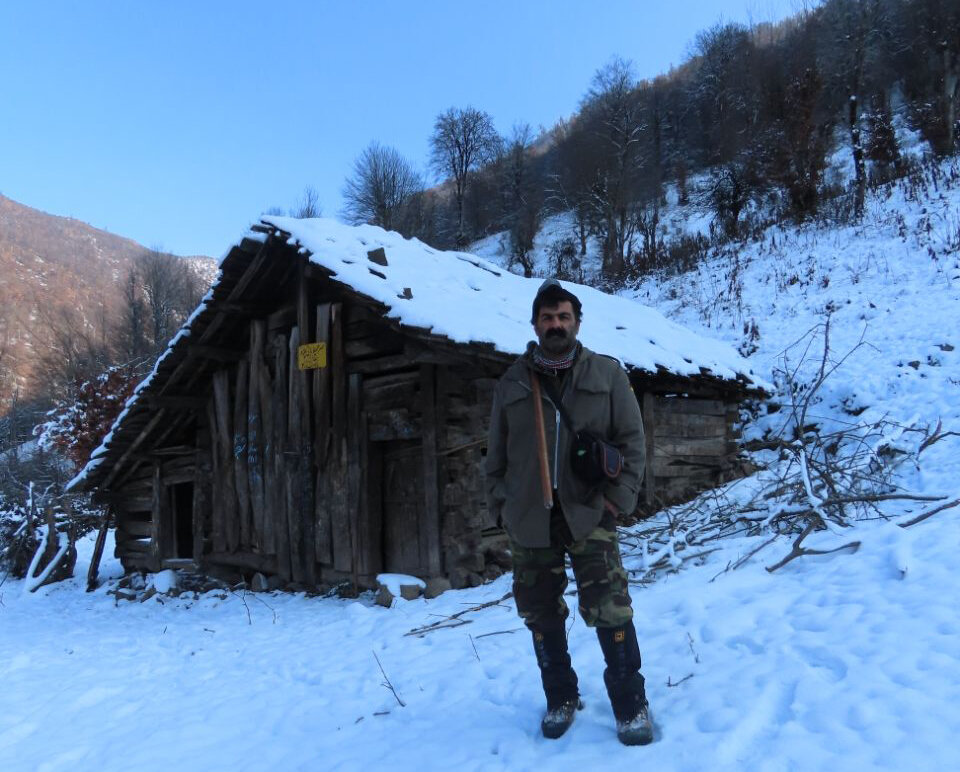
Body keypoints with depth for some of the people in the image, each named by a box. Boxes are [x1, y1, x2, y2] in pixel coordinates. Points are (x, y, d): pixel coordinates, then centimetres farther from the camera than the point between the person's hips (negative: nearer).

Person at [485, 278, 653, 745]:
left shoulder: (606, 374, 3)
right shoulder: (512, 382, 7)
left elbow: (632, 439, 3)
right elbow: (496, 452, 12)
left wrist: (619, 495, -5)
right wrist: (500, 502, 6)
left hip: (588, 514, -2)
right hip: (529, 519, 2)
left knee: (610, 610, -5)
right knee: (541, 614, 11)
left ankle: (631, 705, 15)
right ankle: (560, 698, 31)